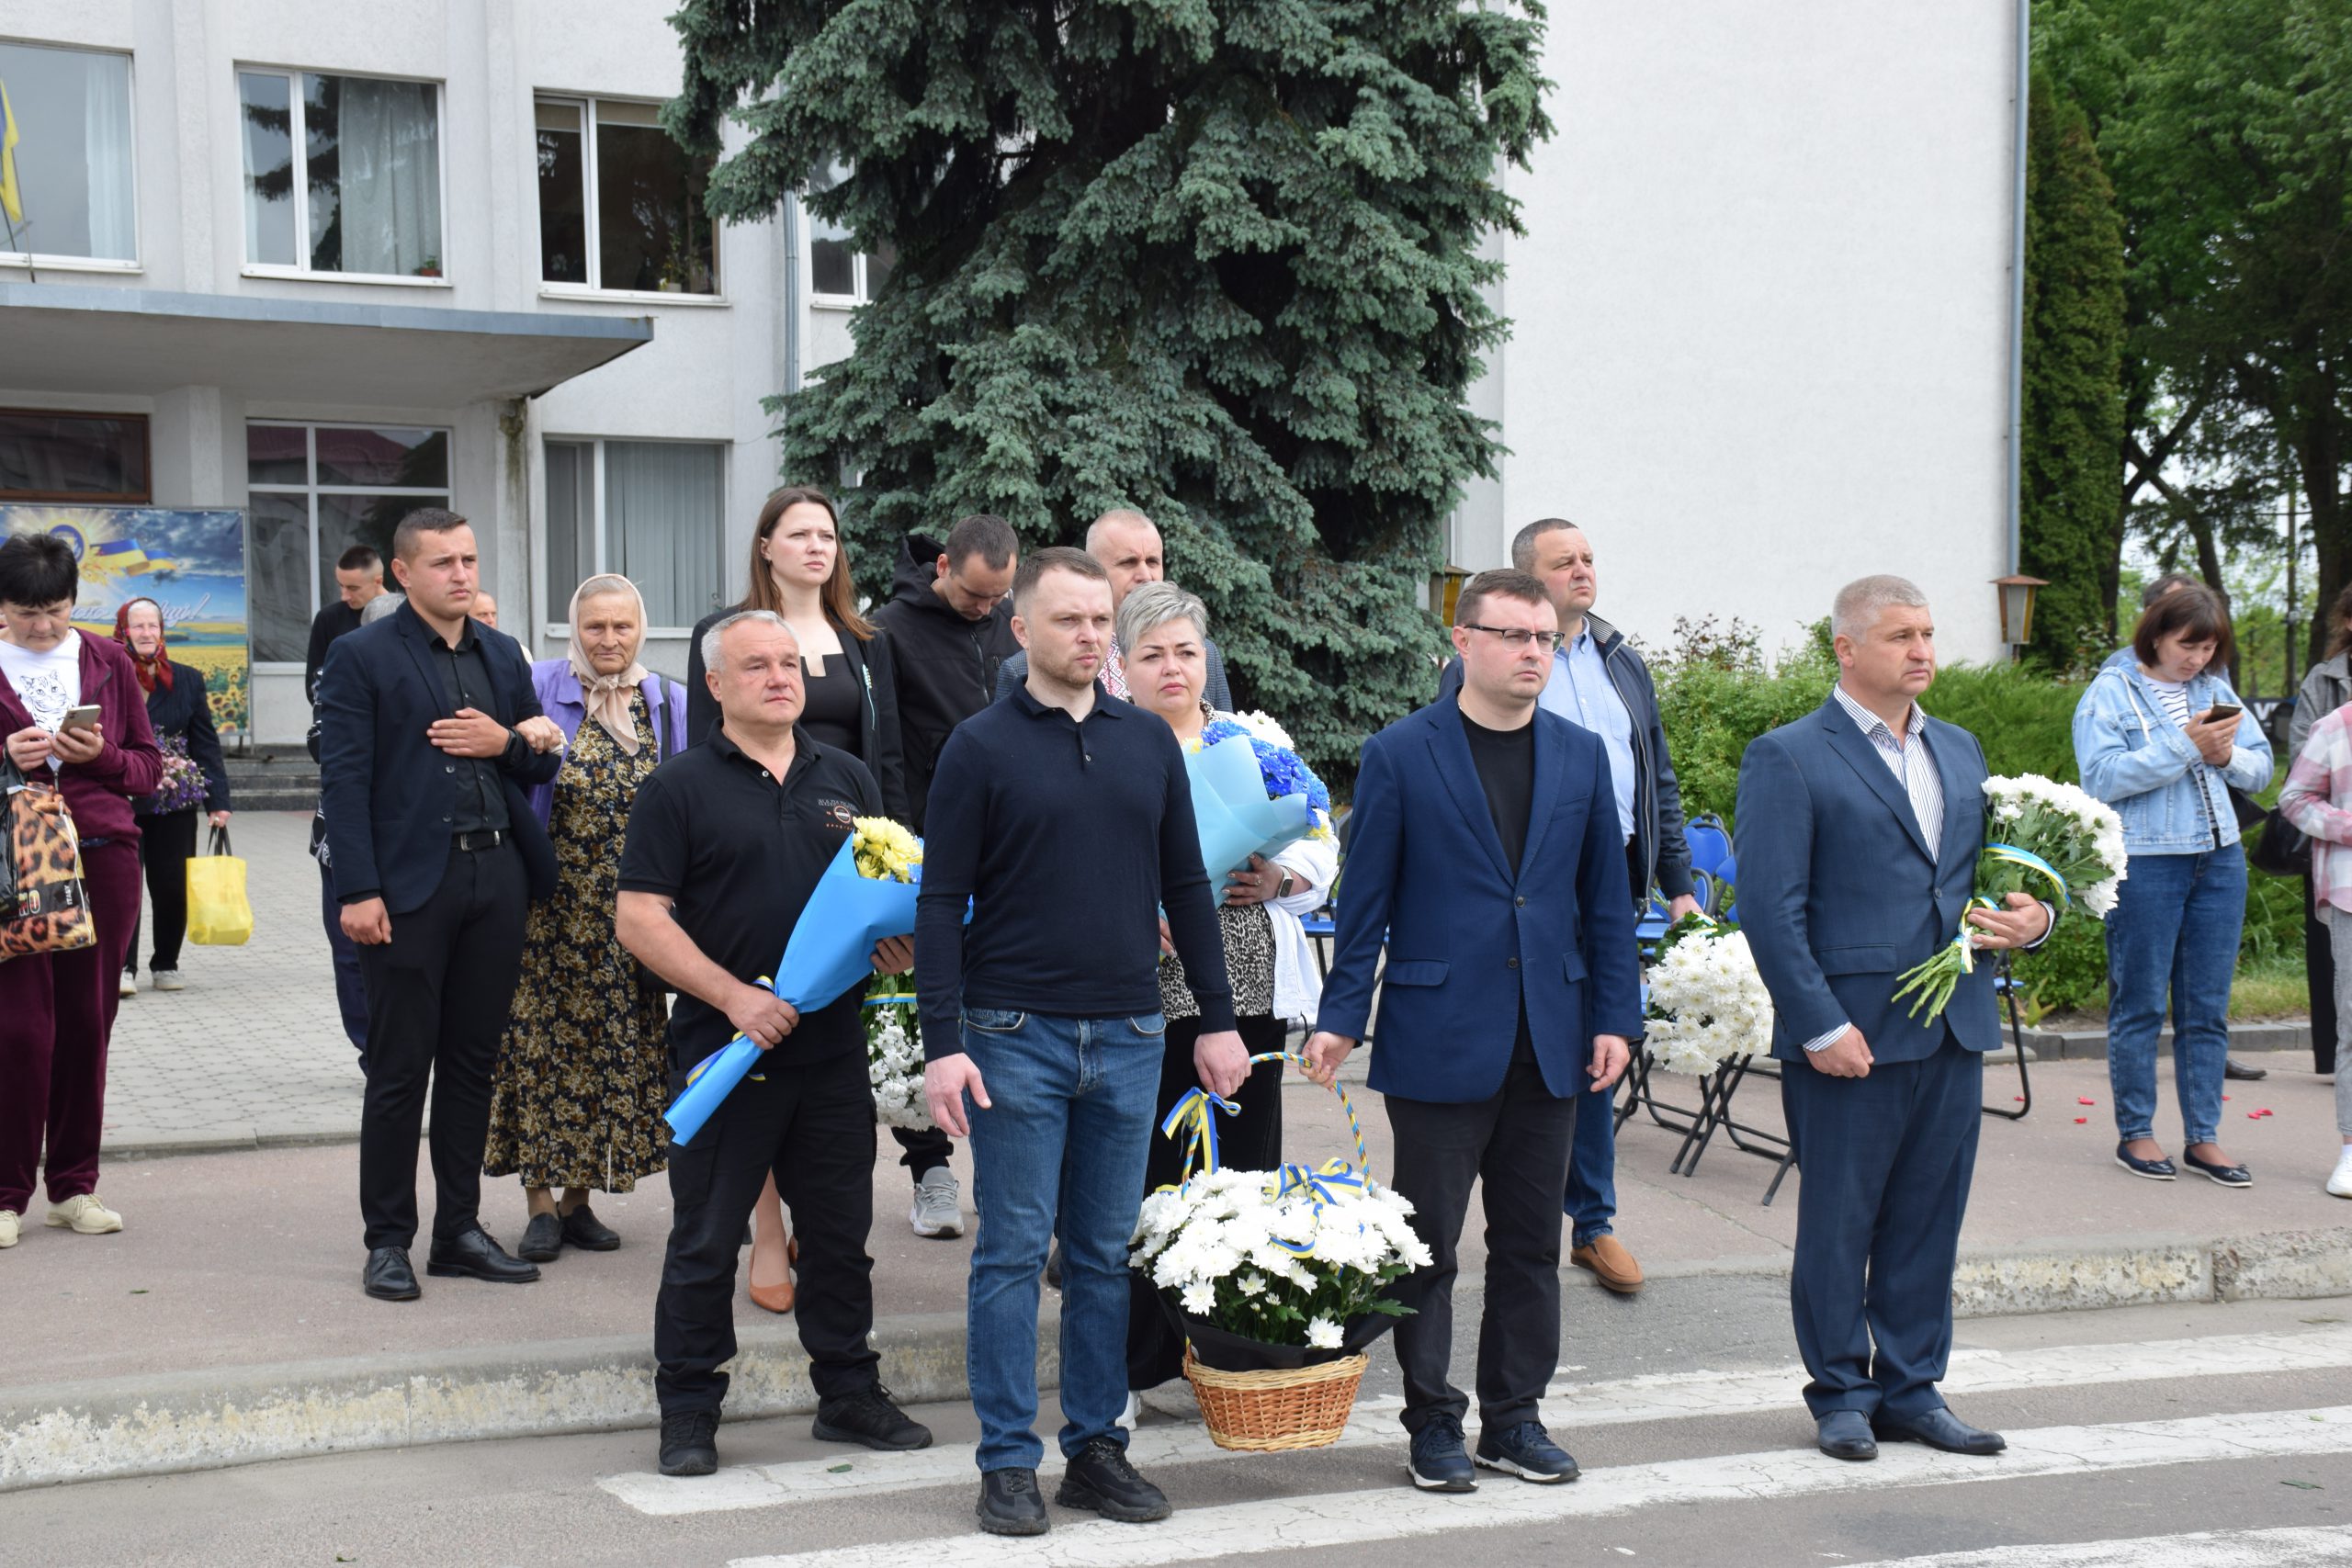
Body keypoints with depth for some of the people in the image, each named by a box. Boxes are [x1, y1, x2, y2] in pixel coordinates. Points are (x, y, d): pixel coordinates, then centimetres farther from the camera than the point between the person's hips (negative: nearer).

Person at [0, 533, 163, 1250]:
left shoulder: (109, 663, 11)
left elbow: (150, 766, 11)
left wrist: (102, 756, -8)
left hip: (104, 857, 2)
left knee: (88, 1023, 4)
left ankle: (74, 1188, 14)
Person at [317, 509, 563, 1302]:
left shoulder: (503, 654, 15)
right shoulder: (362, 657, -3)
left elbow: (544, 764, 18)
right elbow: (344, 779, -8)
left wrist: (506, 742, -5)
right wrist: (357, 892, -15)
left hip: (497, 876, 5)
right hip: (412, 882, -5)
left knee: (473, 1061, 11)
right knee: (399, 1071, 1)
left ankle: (459, 1229, 20)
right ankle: (388, 1241, 10)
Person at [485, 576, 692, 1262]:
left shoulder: (669, 704, 8)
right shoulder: (539, 689, -3)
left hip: (630, 916, 3)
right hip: (552, 909, -3)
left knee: (616, 1044, 6)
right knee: (543, 1041, -3)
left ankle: (579, 1197, 17)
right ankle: (541, 1202, 5)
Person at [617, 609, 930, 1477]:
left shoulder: (846, 779, 11)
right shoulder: (680, 786, -4)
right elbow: (639, 918, -9)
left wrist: (895, 941, -3)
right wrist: (735, 996, -17)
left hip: (833, 1047, 4)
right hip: (723, 1047, -4)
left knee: (840, 1231, 12)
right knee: (705, 1242, 4)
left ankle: (849, 1391, 26)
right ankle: (689, 1411, 15)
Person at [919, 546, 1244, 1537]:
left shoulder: (1150, 743, 9)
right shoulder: (982, 747, -3)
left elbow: (1186, 887, 14)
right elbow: (941, 903, -4)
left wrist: (1218, 1019, 10)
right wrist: (942, 1044, -12)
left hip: (1129, 1038, 4)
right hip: (1018, 1036, -4)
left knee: (1107, 1256, 9)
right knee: (1012, 1254, 1)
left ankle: (1097, 1448, 18)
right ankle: (1008, 1463, 9)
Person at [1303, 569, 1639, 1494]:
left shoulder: (1582, 756, 9)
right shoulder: (1399, 756, -3)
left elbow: (1606, 898, 11)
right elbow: (1366, 899, -2)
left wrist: (1615, 1016, 5)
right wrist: (1340, 1018, -5)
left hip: (1549, 1042, 4)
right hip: (1439, 1041, -4)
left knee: (1530, 1242, 11)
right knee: (1429, 1244, 3)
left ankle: (1514, 1419, 22)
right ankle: (1433, 1426, 15)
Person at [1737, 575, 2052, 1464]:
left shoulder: (1960, 751, 15)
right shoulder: (1789, 758, -6)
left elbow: (1990, 867, 24)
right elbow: (1770, 910, -10)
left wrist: (2032, 917, 1)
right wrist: (1821, 1025, -16)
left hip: (1954, 1030, 6)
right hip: (1850, 1035, -6)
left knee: (1929, 1218, 11)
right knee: (1837, 1223, 4)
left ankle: (1912, 1389, 23)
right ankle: (1841, 1397, 17)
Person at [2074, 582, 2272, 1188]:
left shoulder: (2216, 690, 12)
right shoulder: (2110, 693, -4)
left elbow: (2261, 767, 13)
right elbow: (2103, 776, -16)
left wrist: (2227, 755, -9)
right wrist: (2186, 745, -19)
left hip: (2219, 860, 5)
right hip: (2144, 862, -5)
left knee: (2208, 1008, 8)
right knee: (2139, 1006, 3)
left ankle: (2204, 1138, 14)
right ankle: (2135, 1134, 13)